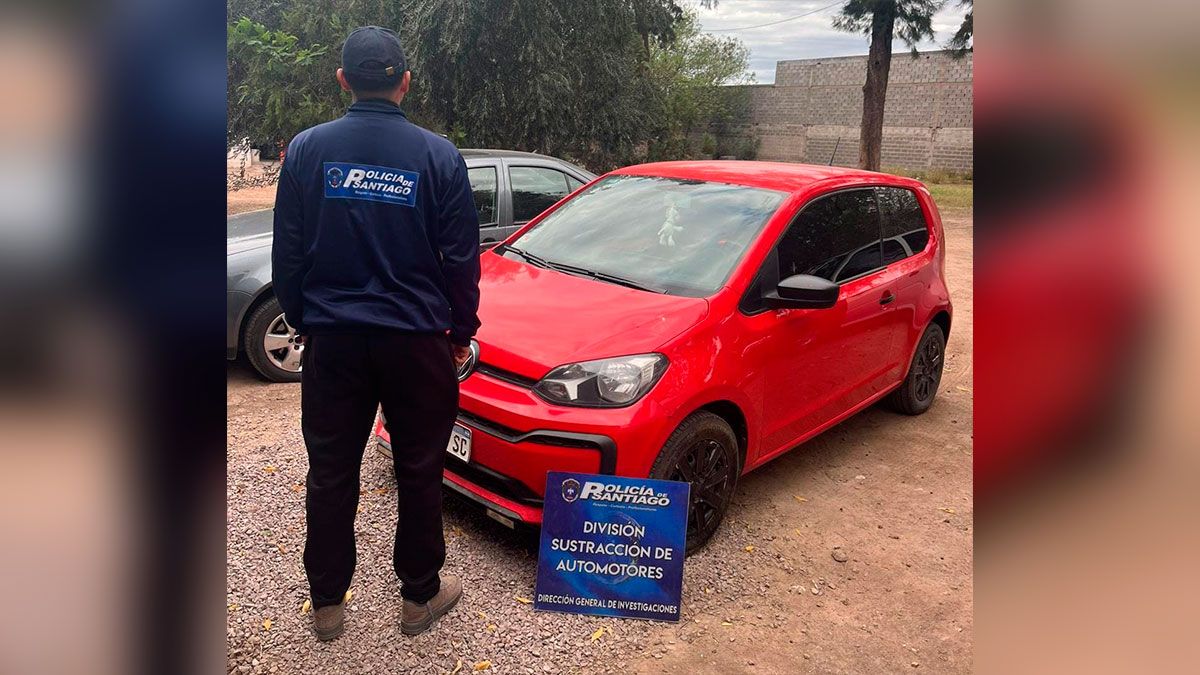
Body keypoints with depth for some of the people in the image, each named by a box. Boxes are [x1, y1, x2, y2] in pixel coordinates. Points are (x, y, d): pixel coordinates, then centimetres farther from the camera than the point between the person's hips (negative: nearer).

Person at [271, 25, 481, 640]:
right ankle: (420, 595, 26)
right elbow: (461, 257, -2)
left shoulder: (307, 149, -2)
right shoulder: (438, 155, -6)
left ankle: (326, 603, 26)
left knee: (331, 473, 13)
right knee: (419, 472, 12)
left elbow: (287, 254, 4)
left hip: (332, 338, 2)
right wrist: (461, 330, 10)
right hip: (416, 338, -1)